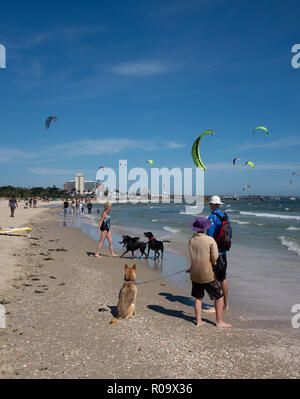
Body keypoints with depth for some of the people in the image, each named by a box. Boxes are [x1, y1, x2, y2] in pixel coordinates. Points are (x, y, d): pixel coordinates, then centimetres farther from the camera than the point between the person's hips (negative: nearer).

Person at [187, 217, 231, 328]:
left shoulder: (191, 240, 1)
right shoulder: (210, 240, -13)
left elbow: (195, 256, 7)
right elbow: (215, 257, -15)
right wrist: (211, 264, 5)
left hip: (195, 275, 5)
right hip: (208, 275, -5)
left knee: (198, 298, 19)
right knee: (219, 297, 11)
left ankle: (198, 321, 23)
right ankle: (219, 322, 16)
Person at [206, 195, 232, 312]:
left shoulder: (212, 217, -15)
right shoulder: (225, 216, 10)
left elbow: (210, 236, -20)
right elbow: (230, 234, 15)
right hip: (223, 250, 8)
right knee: (223, 278, 16)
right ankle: (226, 304, 25)